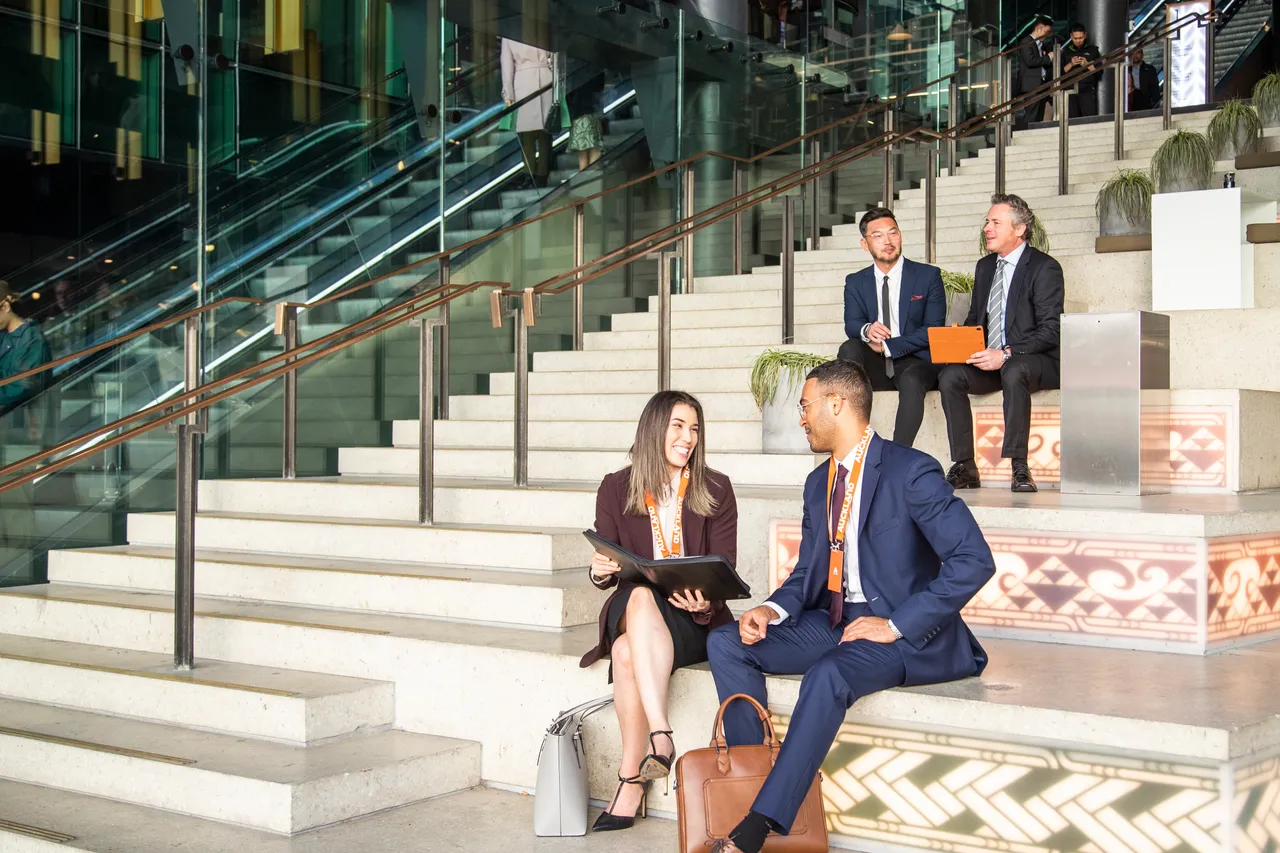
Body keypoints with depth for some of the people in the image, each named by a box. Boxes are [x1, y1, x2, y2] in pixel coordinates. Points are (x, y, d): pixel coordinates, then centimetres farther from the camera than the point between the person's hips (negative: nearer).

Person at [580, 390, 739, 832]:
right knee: (640, 594, -35)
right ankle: (660, 736, -39)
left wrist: (705, 602, -23)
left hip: (694, 620, -2)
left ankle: (632, 778, -29)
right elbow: (605, 571, 9)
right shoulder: (616, 489, 6)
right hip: (631, 610, 2)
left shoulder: (715, 490, 3)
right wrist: (599, 571, -16)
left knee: (627, 652, -33)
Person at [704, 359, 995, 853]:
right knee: (726, 643, -9)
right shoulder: (819, 482, 13)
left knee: (828, 675, -37)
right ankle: (750, 778, -14)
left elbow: (974, 561, -19)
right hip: (833, 621, 8)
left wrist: (897, 625, -21)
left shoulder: (909, 471, -12)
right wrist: (773, 609, -6)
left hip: (903, 632, -8)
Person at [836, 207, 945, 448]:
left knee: (910, 381, -36)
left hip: (916, 362, -3)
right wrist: (866, 330, -27)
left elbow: (933, 330, -5)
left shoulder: (928, 276, 3)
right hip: (875, 367, 3)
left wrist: (888, 346, -15)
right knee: (849, 348, -28)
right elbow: (851, 324, -2)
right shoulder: (855, 283, 12)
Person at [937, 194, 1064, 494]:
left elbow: (1050, 331, -14)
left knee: (1013, 372, -39)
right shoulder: (985, 267, 17)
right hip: (988, 360, 6)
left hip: (1036, 361, -6)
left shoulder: (1044, 267, -7)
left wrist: (1007, 354, -26)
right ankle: (965, 468, -21)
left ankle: (1019, 468, -35)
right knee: (950, 375, -22)